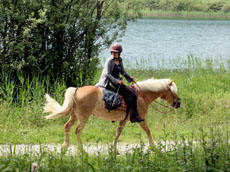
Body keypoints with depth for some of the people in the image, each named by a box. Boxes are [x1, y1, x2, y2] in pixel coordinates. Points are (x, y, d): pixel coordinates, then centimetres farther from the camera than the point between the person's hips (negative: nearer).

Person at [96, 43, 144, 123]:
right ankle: (134, 116, -18)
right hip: (111, 83, -9)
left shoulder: (119, 61, 12)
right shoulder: (109, 61, -11)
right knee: (132, 94, -18)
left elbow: (122, 72, 23)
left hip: (117, 82, 9)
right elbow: (107, 74, -16)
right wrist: (117, 81, -23)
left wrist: (129, 77, 8)